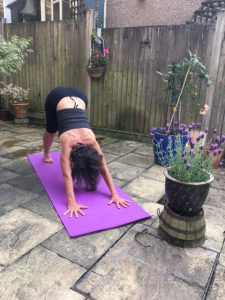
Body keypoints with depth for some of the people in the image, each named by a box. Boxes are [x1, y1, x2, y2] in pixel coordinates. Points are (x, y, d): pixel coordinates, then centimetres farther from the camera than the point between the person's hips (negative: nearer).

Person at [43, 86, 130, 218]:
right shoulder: (68, 142, -34)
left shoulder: (91, 141, -28)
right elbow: (67, 175, -39)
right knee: (51, 130, 22)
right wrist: (72, 203, -45)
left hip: (78, 96, 1)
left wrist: (115, 195, -30)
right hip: (57, 97, -1)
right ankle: (46, 154, 49)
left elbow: (104, 168, -27)